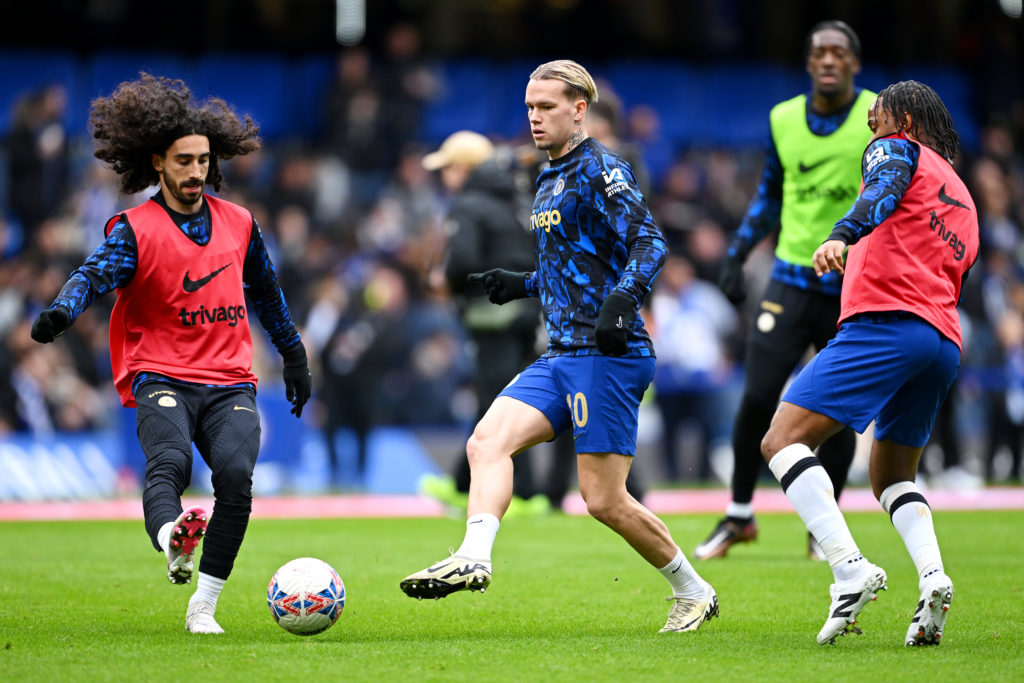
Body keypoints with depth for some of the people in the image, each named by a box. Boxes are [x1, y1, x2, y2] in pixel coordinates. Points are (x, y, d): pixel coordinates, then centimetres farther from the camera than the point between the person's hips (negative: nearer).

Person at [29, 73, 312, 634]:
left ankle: (203, 606, -16)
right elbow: (96, 273, -19)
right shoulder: (136, 230, 0)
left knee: (235, 473, -23)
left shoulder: (238, 223, 14)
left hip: (230, 382, 3)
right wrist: (61, 311, -40)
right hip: (161, 376, -3)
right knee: (169, 461, -32)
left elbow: (266, 293, 30)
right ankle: (171, 539, -64)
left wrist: (294, 356, 36)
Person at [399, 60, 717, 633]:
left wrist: (623, 299, -35)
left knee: (605, 499, -6)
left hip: (607, 354, -9)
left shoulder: (600, 168, -8)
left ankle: (693, 592, 10)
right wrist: (522, 285, 23)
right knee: (487, 441, -11)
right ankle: (474, 558, -23)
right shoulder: (552, 180, 20)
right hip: (563, 355, 9)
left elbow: (650, 241, -19)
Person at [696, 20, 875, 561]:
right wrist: (737, 253, 13)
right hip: (791, 279, 2)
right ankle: (739, 515, 8)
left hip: (853, 287, -2)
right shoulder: (784, 119, 7)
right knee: (758, 398, -9)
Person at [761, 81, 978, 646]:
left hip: (886, 322, -8)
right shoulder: (963, 201, 33)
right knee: (892, 475, 22)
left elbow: (884, 188, -13)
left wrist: (842, 236, -31)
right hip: (945, 342, 8)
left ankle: (850, 569, -28)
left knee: (783, 440, -11)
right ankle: (933, 578, -5)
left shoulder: (897, 149, 11)